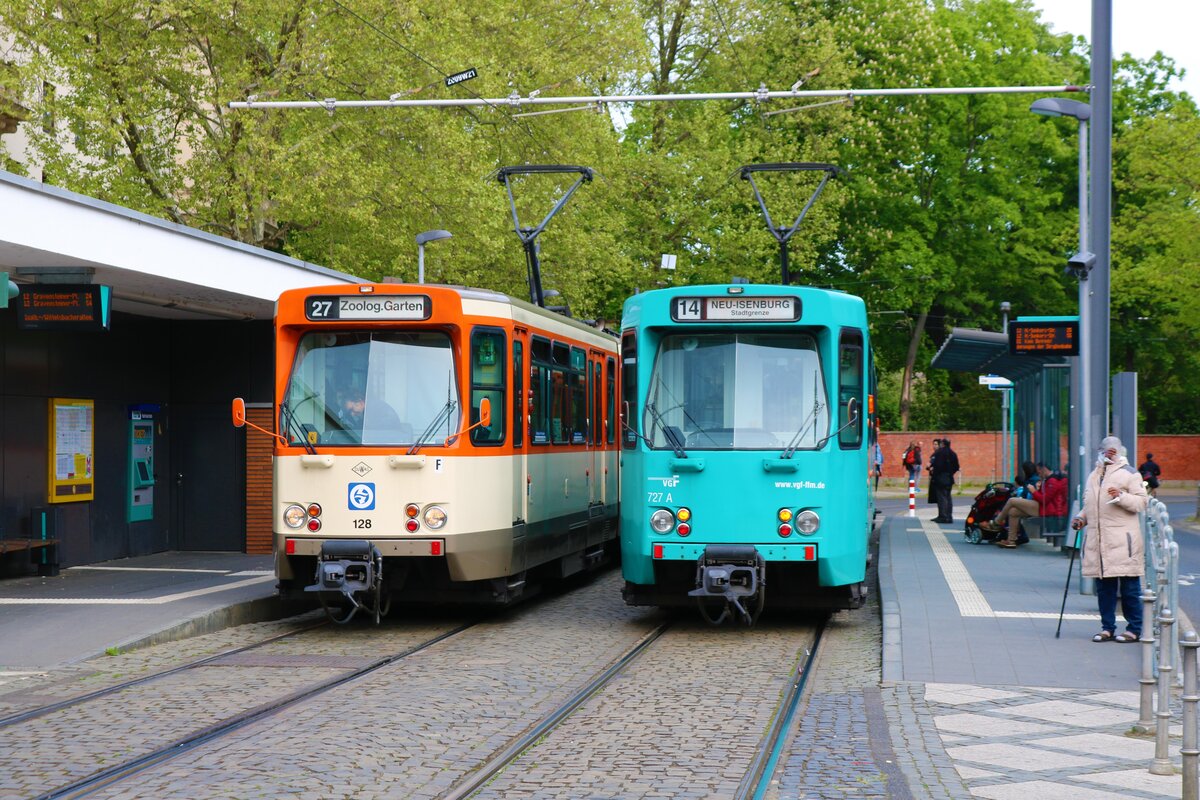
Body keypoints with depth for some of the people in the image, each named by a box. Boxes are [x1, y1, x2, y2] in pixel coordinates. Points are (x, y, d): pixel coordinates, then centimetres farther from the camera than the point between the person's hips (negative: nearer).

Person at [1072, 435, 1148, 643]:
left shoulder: (1129, 474, 2)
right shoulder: (1093, 476, 21)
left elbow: (1141, 502, -5)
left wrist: (1121, 497, -19)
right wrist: (1081, 518, 11)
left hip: (1122, 539, -6)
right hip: (1097, 540, 6)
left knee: (1129, 587, -4)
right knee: (1104, 587, 7)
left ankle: (1134, 629, 2)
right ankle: (1107, 628, 14)